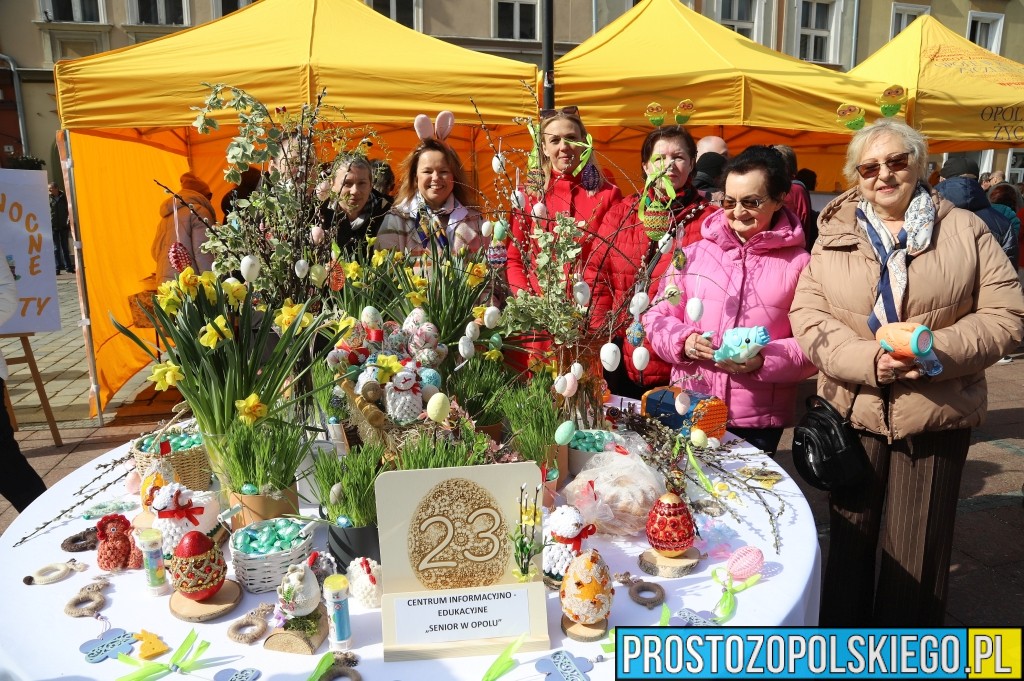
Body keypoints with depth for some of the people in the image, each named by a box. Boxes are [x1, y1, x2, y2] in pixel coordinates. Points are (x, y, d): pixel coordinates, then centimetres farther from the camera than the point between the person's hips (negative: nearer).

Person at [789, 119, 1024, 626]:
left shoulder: (965, 231, 3)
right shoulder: (832, 238, 5)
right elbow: (808, 318, -3)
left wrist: (939, 349, -18)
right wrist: (870, 360, -18)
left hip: (937, 417, -1)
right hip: (853, 411, 1)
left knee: (917, 551, 8)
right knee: (850, 540, 15)